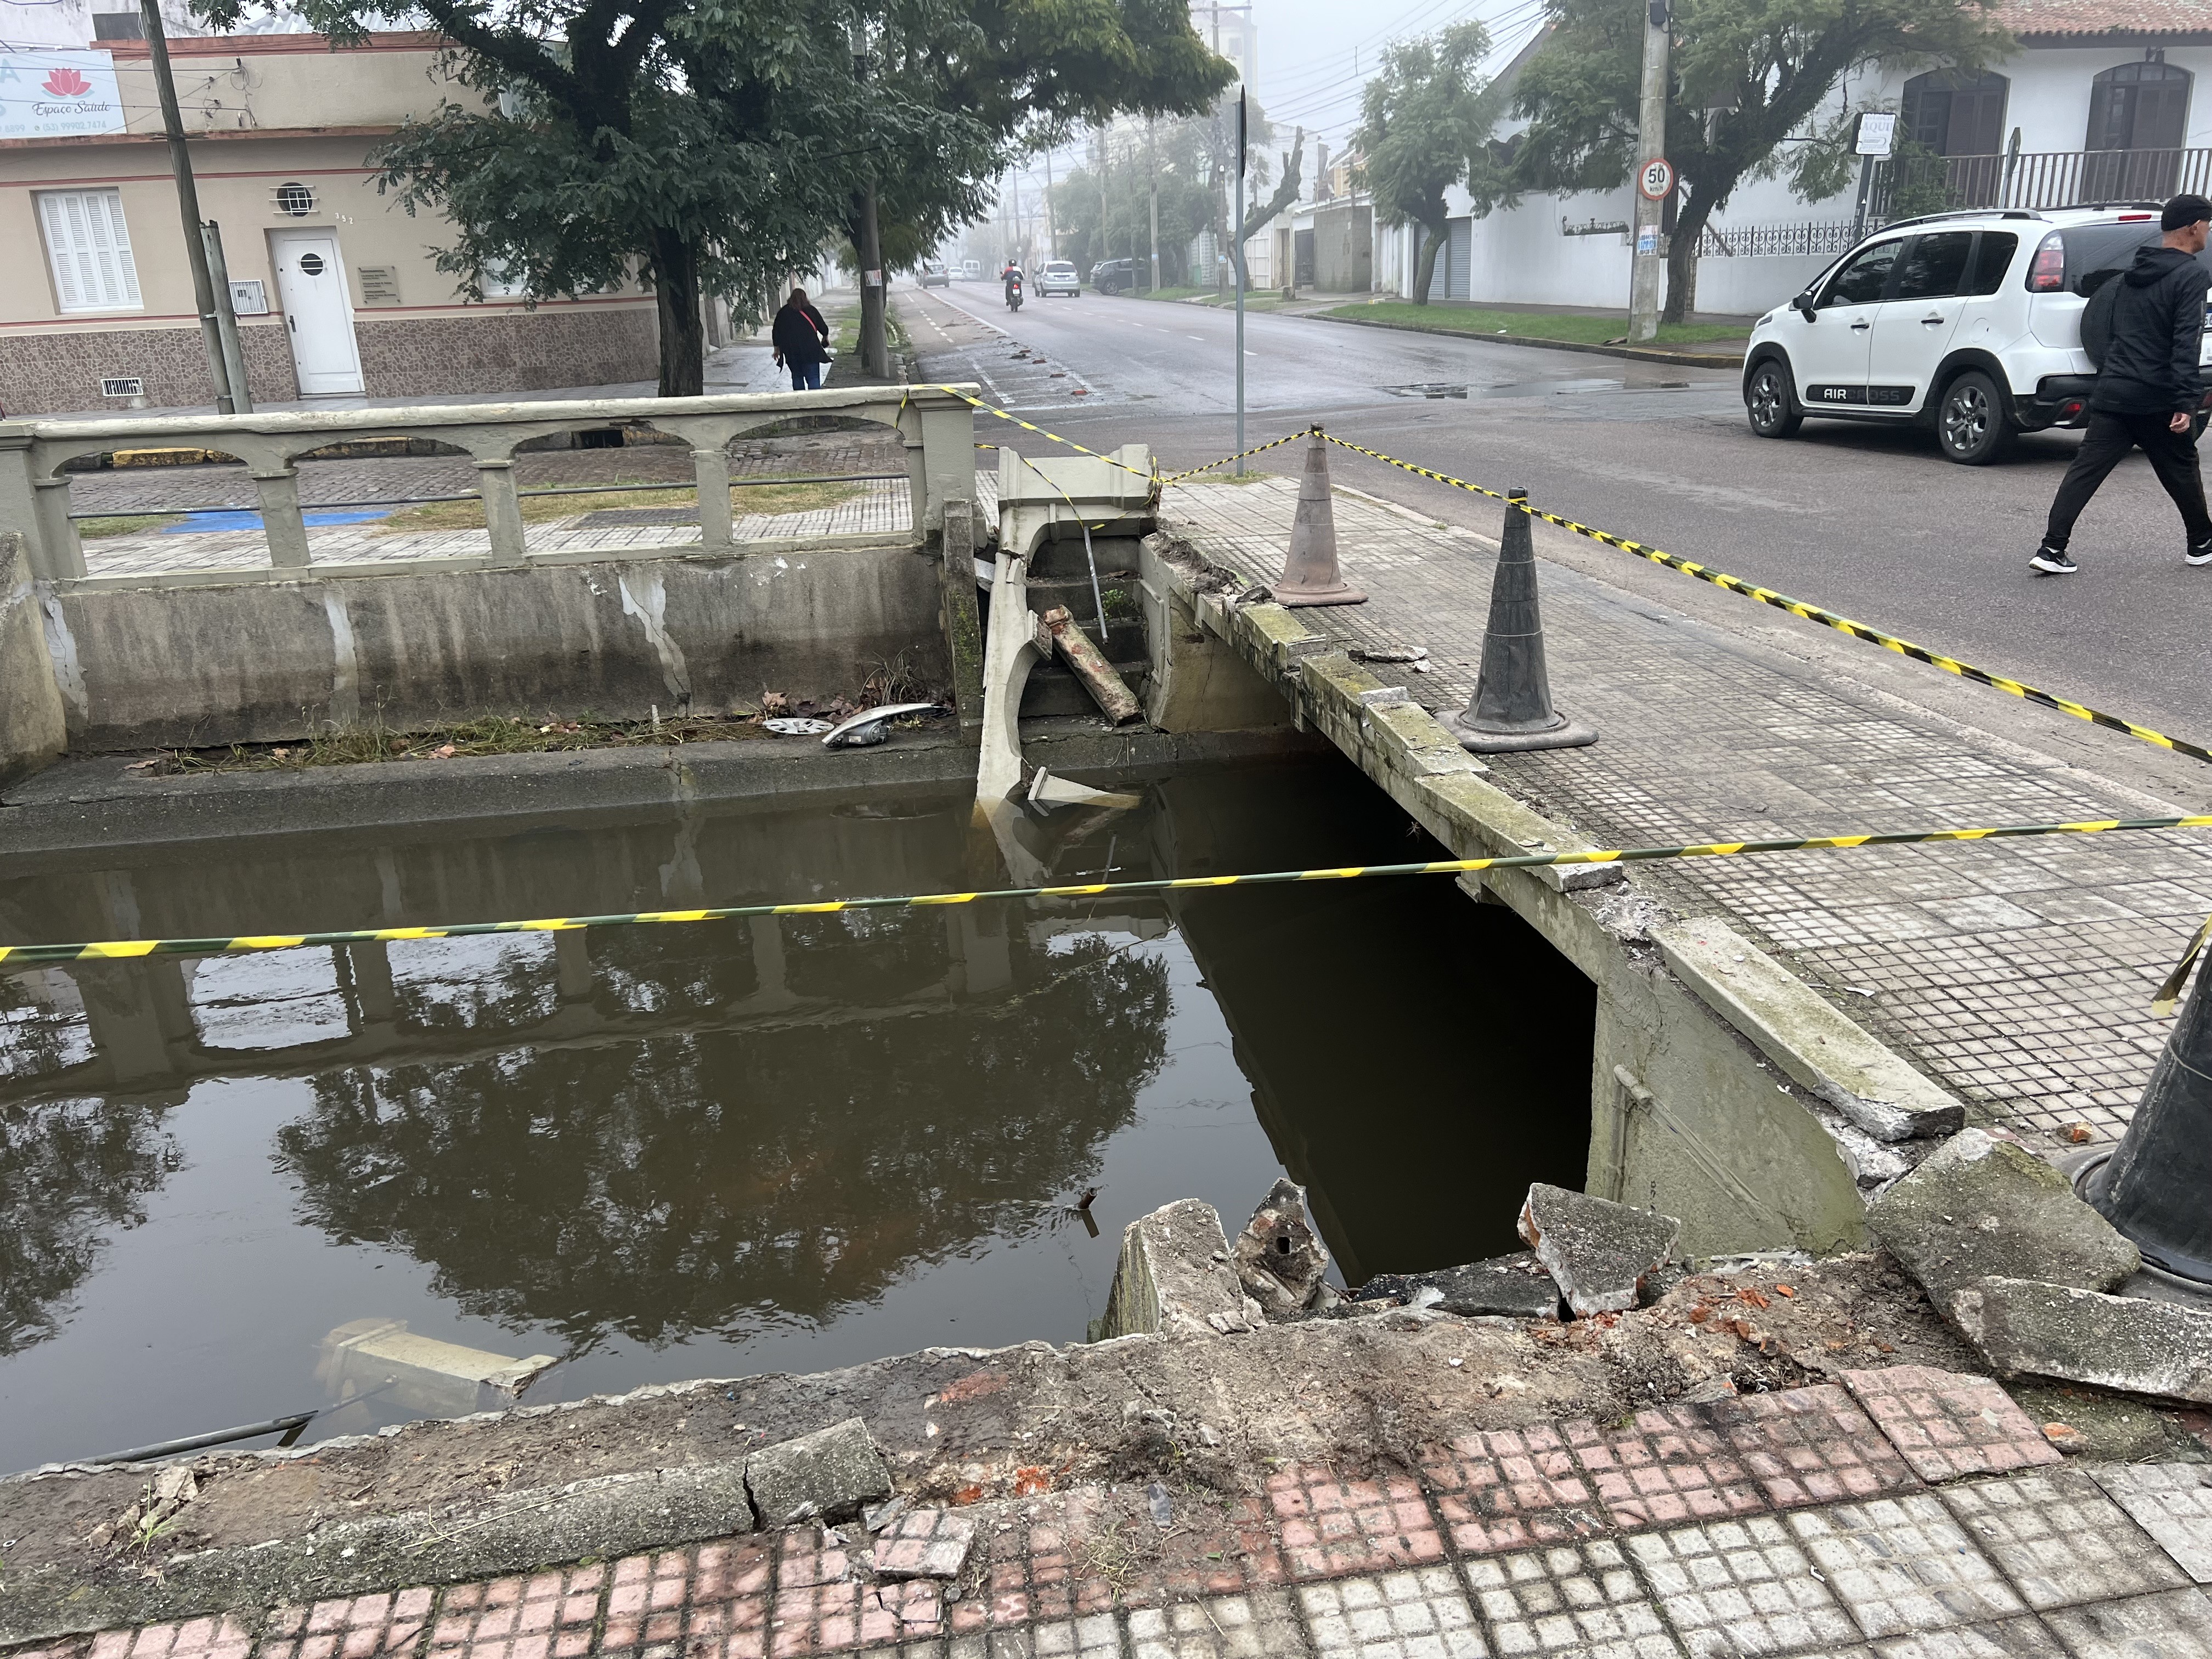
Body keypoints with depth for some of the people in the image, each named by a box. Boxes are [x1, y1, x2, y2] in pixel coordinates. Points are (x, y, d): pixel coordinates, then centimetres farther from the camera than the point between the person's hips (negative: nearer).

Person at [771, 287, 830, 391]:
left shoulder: (783, 312, 8)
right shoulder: (811, 310, 2)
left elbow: (776, 333, 11)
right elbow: (823, 329, 7)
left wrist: (777, 349, 23)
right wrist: (825, 338, 28)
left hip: (791, 352, 2)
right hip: (810, 350, -2)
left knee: (797, 377, 15)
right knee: (813, 378, -4)